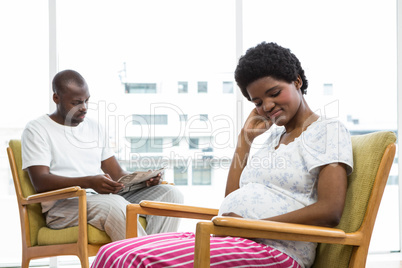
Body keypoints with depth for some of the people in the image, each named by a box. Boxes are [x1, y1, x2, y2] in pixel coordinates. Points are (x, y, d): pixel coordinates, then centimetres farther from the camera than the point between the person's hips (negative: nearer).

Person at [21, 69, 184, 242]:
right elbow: (40, 182, -10)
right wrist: (89, 182, -25)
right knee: (114, 204, -38)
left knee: (170, 193, -14)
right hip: (63, 205, -6)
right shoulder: (37, 130, 3)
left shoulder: (95, 128, 22)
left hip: (105, 197, 6)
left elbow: (117, 173, 20)